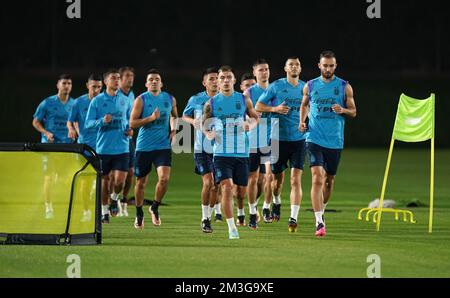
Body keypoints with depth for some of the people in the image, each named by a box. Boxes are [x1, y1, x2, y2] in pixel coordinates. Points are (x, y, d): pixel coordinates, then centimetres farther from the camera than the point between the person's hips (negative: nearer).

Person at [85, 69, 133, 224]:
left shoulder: (124, 100, 8)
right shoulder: (97, 100, 0)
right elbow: (88, 123, -2)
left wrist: (129, 129, 1)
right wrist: (102, 121, -19)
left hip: (121, 147, 1)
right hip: (103, 147, -1)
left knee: (120, 180, -11)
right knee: (104, 180, 5)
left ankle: (114, 198, 21)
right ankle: (104, 212, 20)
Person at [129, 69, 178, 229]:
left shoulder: (170, 99, 7)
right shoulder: (141, 100, -4)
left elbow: (174, 116, 27)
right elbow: (132, 123, -10)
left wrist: (173, 128, 9)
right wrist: (151, 118, -19)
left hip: (163, 146, 2)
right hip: (144, 147, -2)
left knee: (164, 178, -17)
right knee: (141, 182, 7)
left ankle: (155, 208, 7)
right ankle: (139, 214, 27)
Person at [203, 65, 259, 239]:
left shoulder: (244, 100, 5)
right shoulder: (211, 103, 3)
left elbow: (255, 117, 16)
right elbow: (205, 124, 11)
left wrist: (250, 124, -7)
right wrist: (208, 133, -12)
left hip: (241, 153, 2)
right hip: (221, 153, -2)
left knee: (242, 191, 6)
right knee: (227, 187, -17)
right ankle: (232, 228, -13)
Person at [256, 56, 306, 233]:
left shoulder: (305, 88, 8)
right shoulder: (276, 86, -1)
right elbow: (258, 107, 1)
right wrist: (275, 109, -14)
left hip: (299, 139, 1)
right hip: (279, 138, -1)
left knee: (296, 180, -11)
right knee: (277, 176, 12)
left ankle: (293, 218, -16)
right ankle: (277, 202, 44)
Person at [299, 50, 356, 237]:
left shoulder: (344, 87, 2)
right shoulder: (310, 86, 5)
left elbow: (353, 112, 7)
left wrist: (342, 110, -14)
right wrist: (302, 121, 4)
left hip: (335, 141, 1)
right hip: (314, 139, -1)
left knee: (329, 180, 13)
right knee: (317, 178, -16)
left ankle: (321, 211, 38)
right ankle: (319, 222, -20)